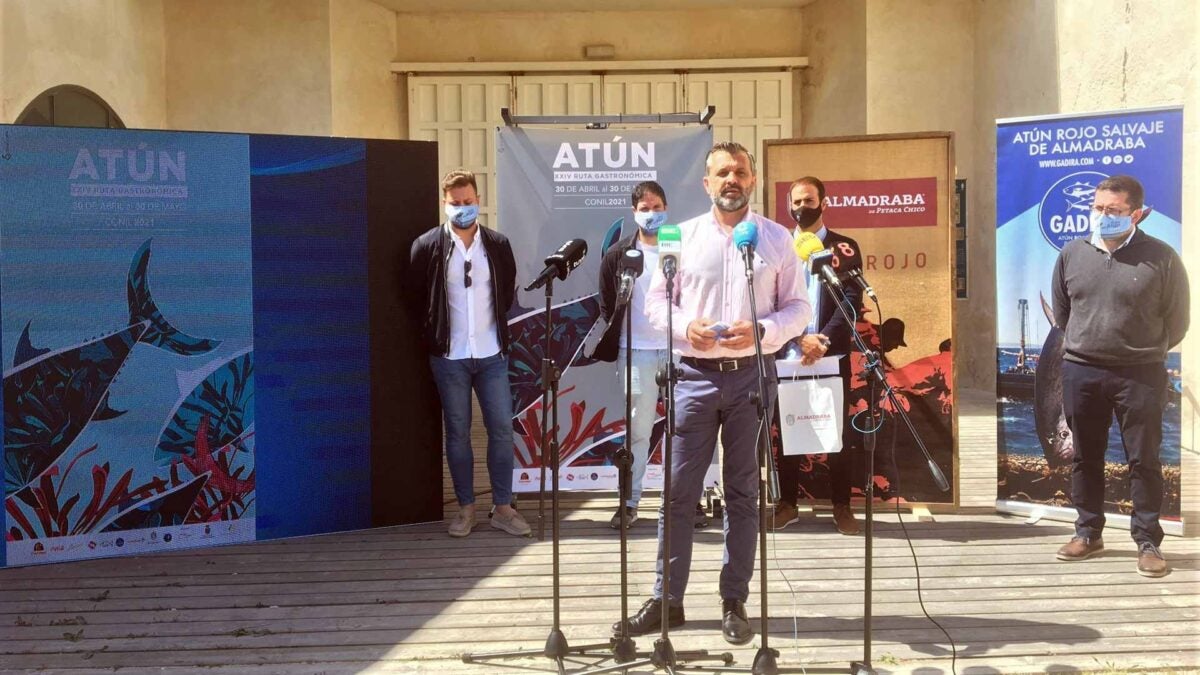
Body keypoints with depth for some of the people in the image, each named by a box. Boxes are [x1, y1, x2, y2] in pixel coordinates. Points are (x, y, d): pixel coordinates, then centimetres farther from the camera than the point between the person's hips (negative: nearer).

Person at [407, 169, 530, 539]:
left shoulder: (498, 244, 3)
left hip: (491, 354, 2)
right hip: (449, 357, -1)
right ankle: (466, 508, 15)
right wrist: (436, 333, 4)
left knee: (502, 429, 1)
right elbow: (416, 299, 4)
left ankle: (502, 507, 12)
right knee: (457, 432, 5)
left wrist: (494, 325, 11)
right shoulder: (427, 245, -3)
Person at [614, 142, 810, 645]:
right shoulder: (683, 236, 6)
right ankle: (666, 600, 12)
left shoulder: (777, 239, 5)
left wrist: (762, 331, -14)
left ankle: (734, 603, 17)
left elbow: (798, 308, 4)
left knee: (743, 492, 7)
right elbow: (656, 301, 7)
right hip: (695, 374, 0)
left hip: (752, 375, 0)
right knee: (678, 491, 1)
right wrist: (686, 328, -13)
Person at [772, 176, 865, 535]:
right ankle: (787, 503, 15)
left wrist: (824, 340, -17)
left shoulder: (844, 248, 5)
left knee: (839, 431, 2)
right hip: (786, 354, 1)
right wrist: (800, 339, -13)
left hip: (833, 354, -1)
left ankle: (841, 506, 10)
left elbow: (852, 300, -3)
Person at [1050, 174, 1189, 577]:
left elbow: (1176, 321, 1)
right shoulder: (1072, 254, 3)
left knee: (1144, 461, 2)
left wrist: (1145, 353, 10)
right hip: (1080, 372, 3)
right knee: (1086, 458, 12)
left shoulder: (1161, 258, -7)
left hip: (1140, 375, -3)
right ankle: (1088, 533, 24)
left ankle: (1148, 542, 11)